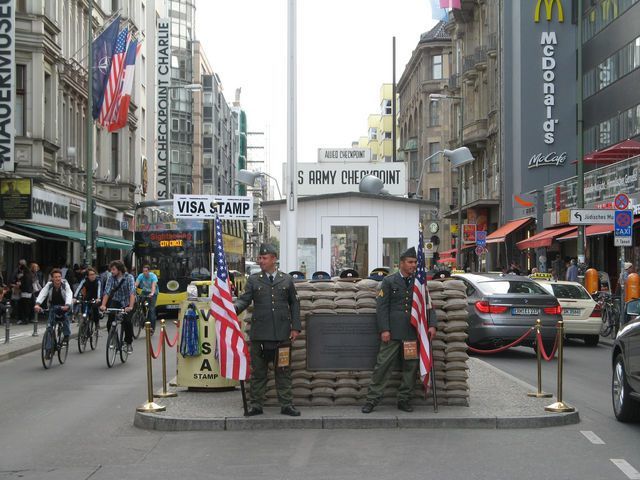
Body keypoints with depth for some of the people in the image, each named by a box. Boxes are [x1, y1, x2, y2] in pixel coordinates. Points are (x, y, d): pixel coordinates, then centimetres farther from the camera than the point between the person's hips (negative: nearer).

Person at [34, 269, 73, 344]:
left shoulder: (65, 284, -22)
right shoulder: (49, 285, -18)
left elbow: (69, 294, -37)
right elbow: (42, 293, -32)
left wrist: (67, 305, -56)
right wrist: (37, 304, -50)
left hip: (63, 305, -1)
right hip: (53, 305, 1)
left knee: (65, 316, -27)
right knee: (50, 322, -15)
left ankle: (66, 336, -12)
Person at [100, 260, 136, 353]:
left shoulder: (129, 277, -19)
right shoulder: (111, 278, -9)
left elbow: (132, 292, -30)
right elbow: (107, 292, -18)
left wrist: (130, 306, -43)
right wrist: (103, 305, -33)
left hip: (127, 302, -3)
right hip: (116, 301, 3)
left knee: (127, 321, -20)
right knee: (110, 321, -16)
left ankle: (129, 343, -3)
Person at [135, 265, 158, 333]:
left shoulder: (153, 276, -22)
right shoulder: (141, 276, -14)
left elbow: (154, 285, -36)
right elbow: (136, 285, -25)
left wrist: (152, 293, -55)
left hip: (153, 293, -3)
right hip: (144, 292, 3)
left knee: (152, 309, -13)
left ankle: (152, 327, -11)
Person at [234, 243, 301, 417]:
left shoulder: (287, 279, 9)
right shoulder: (253, 280, 8)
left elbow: (294, 304, 12)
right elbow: (244, 299, -1)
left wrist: (296, 327, 5)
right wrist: (235, 308, -23)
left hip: (282, 334, 0)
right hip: (259, 334, 0)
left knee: (284, 371, 4)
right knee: (258, 371, 5)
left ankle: (286, 404, 10)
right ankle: (256, 405, 12)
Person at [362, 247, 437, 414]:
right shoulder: (389, 281, 4)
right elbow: (381, 306, -1)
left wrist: (432, 325, -3)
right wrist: (384, 329, -10)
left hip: (413, 333, 3)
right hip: (393, 332, -3)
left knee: (411, 366, 5)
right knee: (383, 365, -4)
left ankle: (404, 400, 15)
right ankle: (372, 399, 1)